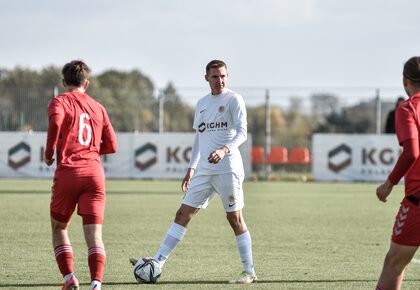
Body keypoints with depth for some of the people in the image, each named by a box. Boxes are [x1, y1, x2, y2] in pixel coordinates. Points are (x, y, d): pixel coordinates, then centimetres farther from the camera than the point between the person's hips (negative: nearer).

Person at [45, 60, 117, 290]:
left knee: (59, 228, 16)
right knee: (94, 234, -5)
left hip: (68, 171, -2)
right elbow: (111, 146, 15)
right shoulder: (98, 107, 17)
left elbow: (56, 121, -19)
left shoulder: (59, 102, 5)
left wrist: (49, 153, -6)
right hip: (94, 173, 2)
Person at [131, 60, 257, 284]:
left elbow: (242, 132, -12)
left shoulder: (233, 99, -3)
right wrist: (191, 169, 20)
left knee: (235, 218, -4)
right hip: (204, 170, 6)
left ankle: (249, 272, 3)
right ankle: (157, 263, 1)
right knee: (183, 214, 2)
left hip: (228, 168, -6)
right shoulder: (201, 104, 17)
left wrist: (224, 150, -29)